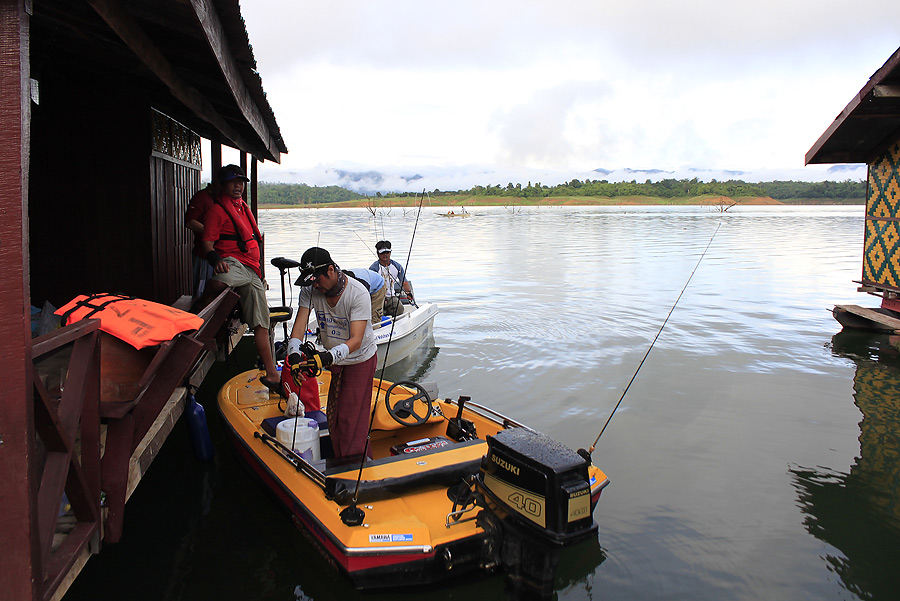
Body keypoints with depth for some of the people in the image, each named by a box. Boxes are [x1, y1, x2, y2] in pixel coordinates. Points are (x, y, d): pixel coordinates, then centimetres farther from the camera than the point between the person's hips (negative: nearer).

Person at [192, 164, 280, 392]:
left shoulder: (243, 207, 28)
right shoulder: (217, 209, 2)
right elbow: (207, 241, -8)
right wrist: (216, 260, -29)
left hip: (253, 271, 7)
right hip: (233, 262, -7)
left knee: (260, 323, 4)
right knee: (216, 283, -44)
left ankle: (271, 374, 7)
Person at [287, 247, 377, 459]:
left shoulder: (358, 293, -28)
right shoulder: (310, 290, -12)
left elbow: (356, 340, -34)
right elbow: (300, 323, -19)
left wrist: (328, 356, -50)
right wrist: (294, 352, -39)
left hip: (361, 360, -5)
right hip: (334, 360, 6)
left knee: (351, 421, -8)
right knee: (333, 418, 10)